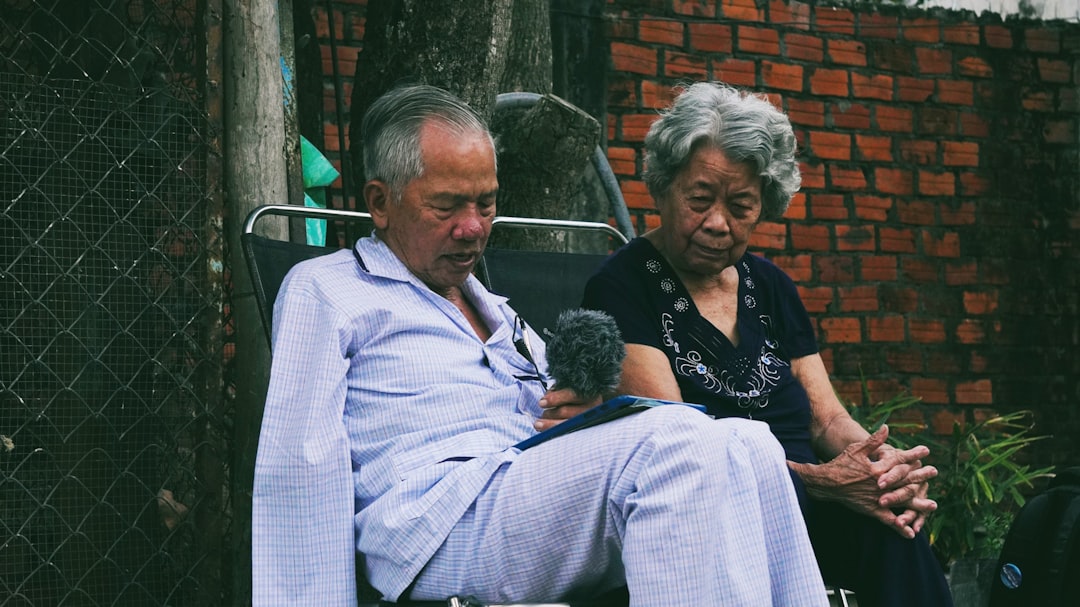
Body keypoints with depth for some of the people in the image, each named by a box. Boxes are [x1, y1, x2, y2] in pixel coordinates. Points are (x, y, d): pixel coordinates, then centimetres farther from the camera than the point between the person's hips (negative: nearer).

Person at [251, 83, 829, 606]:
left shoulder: (495, 311, 32)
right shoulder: (323, 291, 9)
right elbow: (302, 471, -2)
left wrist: (582, 409, 5)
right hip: (438, 526, -7)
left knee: (748, 442, -17)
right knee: (677, 438, -29)